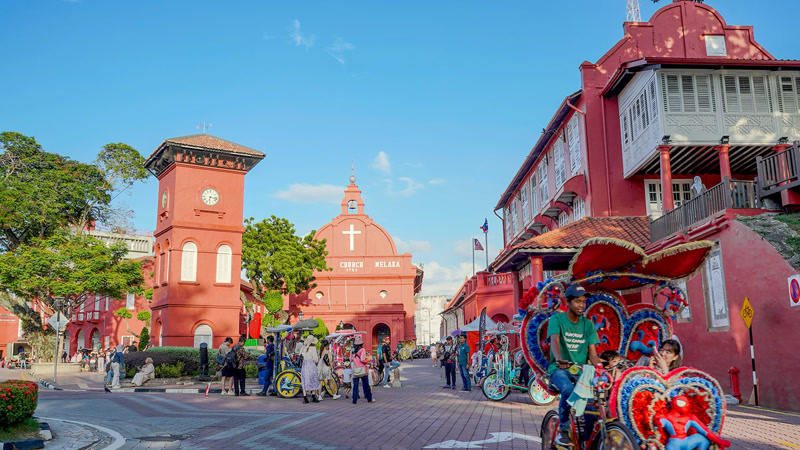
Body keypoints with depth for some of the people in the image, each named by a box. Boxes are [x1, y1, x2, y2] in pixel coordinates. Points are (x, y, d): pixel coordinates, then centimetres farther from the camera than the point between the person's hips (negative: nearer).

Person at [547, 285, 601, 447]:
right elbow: (555, 341, -23)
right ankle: (563, 431, -14)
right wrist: (559, 359, -43)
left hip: (580, 370, 4)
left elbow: (592, 352, 1)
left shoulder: (588, 324, 8)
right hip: (560, 369, -4)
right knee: (568, 389, -35)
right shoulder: (557, 319, -4)